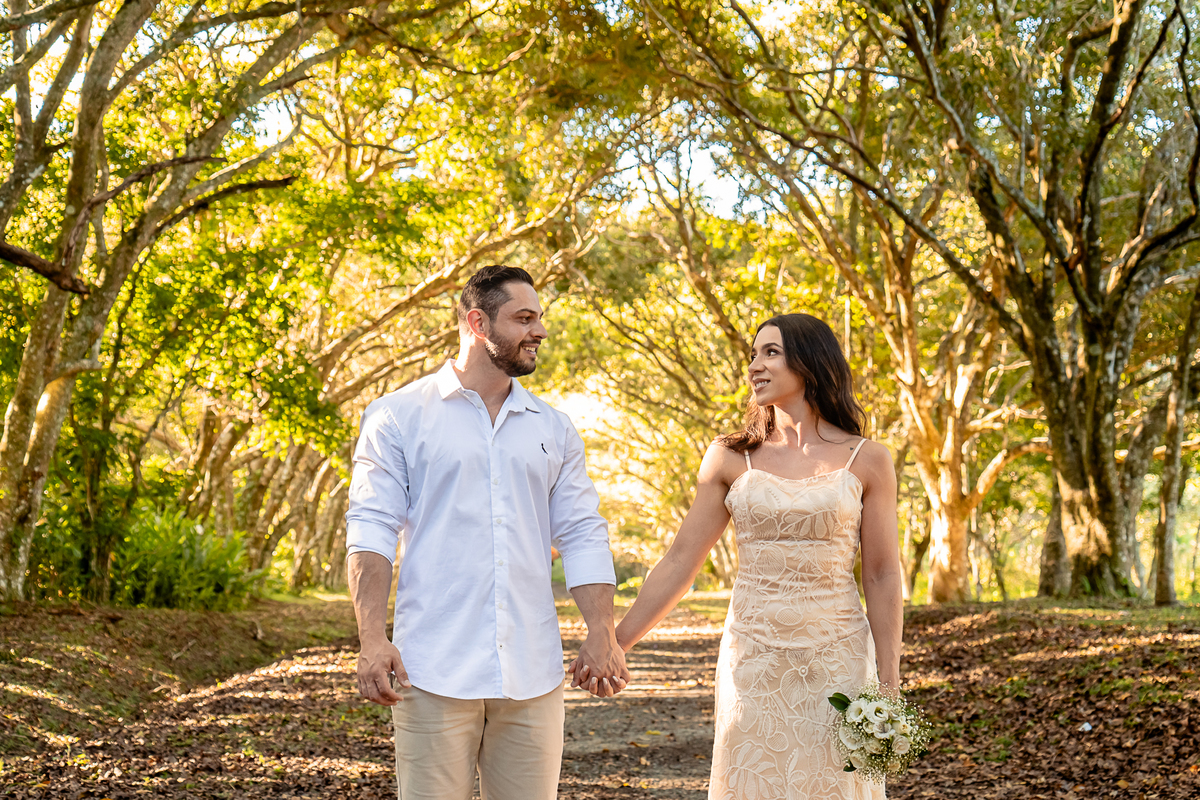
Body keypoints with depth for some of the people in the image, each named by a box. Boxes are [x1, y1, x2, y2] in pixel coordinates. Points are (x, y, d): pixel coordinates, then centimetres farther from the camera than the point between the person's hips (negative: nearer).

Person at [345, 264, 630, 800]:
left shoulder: (553, 429, 15)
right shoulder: (399, 417, 3)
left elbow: (583, 535, 12)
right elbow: (370, 530, -2)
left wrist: (601, 633, -1)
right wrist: (373, 639, -13)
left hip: (533, 676, 4)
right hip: (435, 674, -3)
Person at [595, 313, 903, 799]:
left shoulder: (865, 461, 0)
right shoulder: (730, 459, 3)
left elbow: (882, 577, 1)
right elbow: (680, 561, 3)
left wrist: (888, 685, -3)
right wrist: (613, 644, -1)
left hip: (835, 660, -1)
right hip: (752, 661, 1)